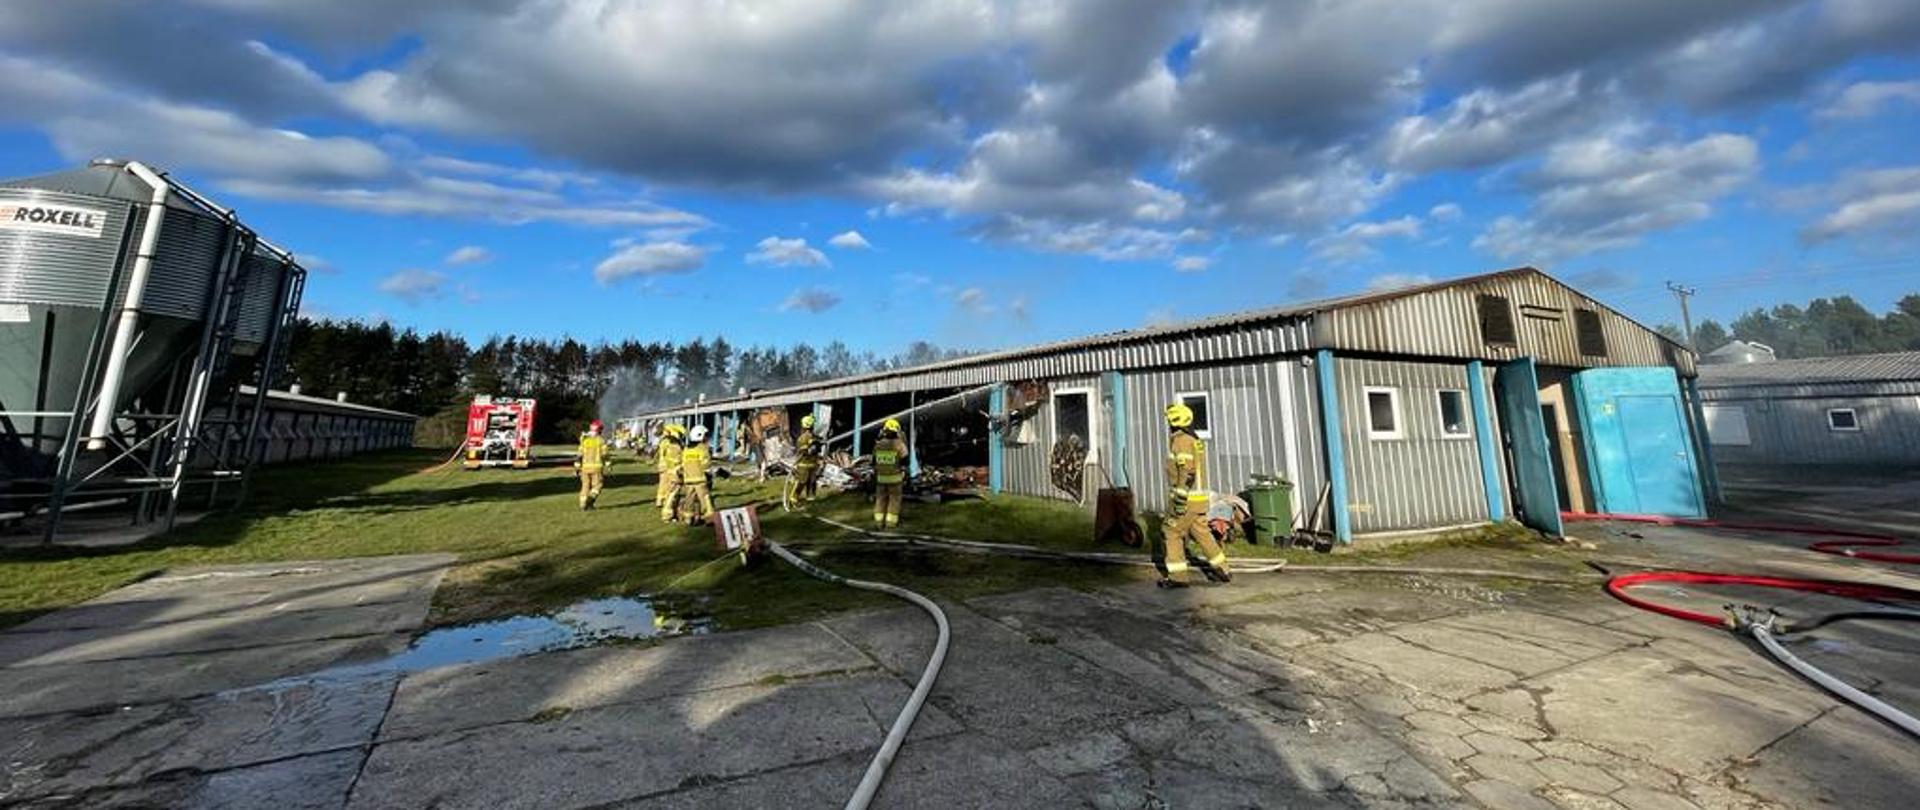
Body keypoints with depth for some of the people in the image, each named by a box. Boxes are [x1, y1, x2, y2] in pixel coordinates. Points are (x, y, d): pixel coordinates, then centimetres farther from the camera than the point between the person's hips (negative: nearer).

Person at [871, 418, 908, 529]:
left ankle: (879, 522, 12)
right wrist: (905, 478, -5)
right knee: (894, 499, 5)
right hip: (895, 477, -3)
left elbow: (874, 463, 6)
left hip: (881, 477, 3)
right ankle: (890, 523, 5)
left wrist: (875, 476, 15)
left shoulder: (878, 445, 1)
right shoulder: (900, 445, -11)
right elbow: (904, 463, -12)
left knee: (880, 499, 13)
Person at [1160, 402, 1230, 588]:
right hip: (1199, 498, 9)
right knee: (1201, 533, 18)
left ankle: (1177, 576, 2)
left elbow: (1187, 472, -23)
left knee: (1170, 532, -1)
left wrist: (1180, 499, -23)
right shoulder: (1195, 440, 16)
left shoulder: (1181, 440, -15)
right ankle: (1222, 570, 25)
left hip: (1186, 498, -9)